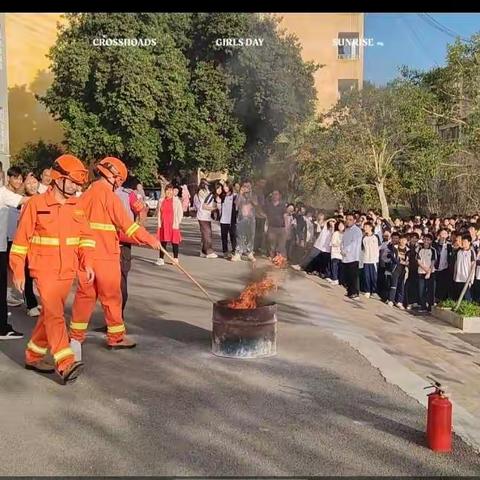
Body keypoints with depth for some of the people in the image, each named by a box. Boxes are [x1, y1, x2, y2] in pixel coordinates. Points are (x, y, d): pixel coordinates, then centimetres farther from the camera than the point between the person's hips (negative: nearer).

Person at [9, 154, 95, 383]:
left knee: (51, 314, 14)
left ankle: (33, 356, 29)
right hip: (45, 271, -5)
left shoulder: (76, 206, 5)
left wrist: (87, 263, -4)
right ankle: (66, 364, -16)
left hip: (68, 272, 5)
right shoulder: (36, 204, -8)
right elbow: (21, 240, -4)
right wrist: (18, 272, -3)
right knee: (54, 314, -12)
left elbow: (86, 236, 10)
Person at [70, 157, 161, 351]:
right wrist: (150, 240, -8)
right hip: (105, 255, -6)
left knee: (85, 293, 14)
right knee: (111, 295, 4)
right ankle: (116, 337, 13)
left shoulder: (85, 195, 9)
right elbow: (127, 224, -14)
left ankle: (76, 334, 20)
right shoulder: (109, 196, -12)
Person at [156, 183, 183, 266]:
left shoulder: (176, 201, -2)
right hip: (163, 225, 3)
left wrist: (176, 223, -6)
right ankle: (161, 259, 8)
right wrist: (159, 223, 5)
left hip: (173, 225, -3)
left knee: (174, 242, 3)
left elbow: (180, 213, -1)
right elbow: (159, 213, 13)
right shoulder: (161, 201, 9)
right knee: (163, 241, 4)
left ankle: (175, 259, 11)